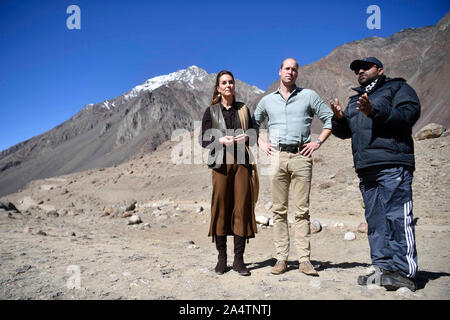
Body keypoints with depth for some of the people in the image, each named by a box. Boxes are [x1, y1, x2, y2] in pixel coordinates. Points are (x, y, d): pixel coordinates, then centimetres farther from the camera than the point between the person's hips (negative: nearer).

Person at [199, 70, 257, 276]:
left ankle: (239, 259, 5)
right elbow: (204, 140, 6)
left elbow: (254, 135, 17)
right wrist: (220, 140, -13)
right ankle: (221, 258, 10)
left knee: (242, 208, -4)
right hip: (221, 163, -1)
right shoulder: (211, 111, 11)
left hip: (241, 162, 1)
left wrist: (246, 138, -6)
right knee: (221, 208, -2)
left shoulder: (243, 109, 16)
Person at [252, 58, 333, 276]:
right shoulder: (267, 100, 16)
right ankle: (281, 258, 7)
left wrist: (318, 142, 1)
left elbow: (330, 119, 12)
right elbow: (253, 124, 27)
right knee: (279, 210, 1)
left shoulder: (309, 96, 11)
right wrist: (261, 143, 11)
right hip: (277, 157, 2)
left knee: (302, 210, -2)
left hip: (301, 156, -1)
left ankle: (304, 260, 3)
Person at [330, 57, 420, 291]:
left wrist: (375, 112, -18)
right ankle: (384, 268, 11)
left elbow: (410, 113, -8)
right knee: (375, 220, 5)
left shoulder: (398, 88, 10)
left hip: (393, 166, -7)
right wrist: (339, 118, 0)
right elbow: (343, 132, 22)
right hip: (366, 169, 7)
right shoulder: (355, 101, 29)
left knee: (397, 216, -12)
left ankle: (403, 272, -8)